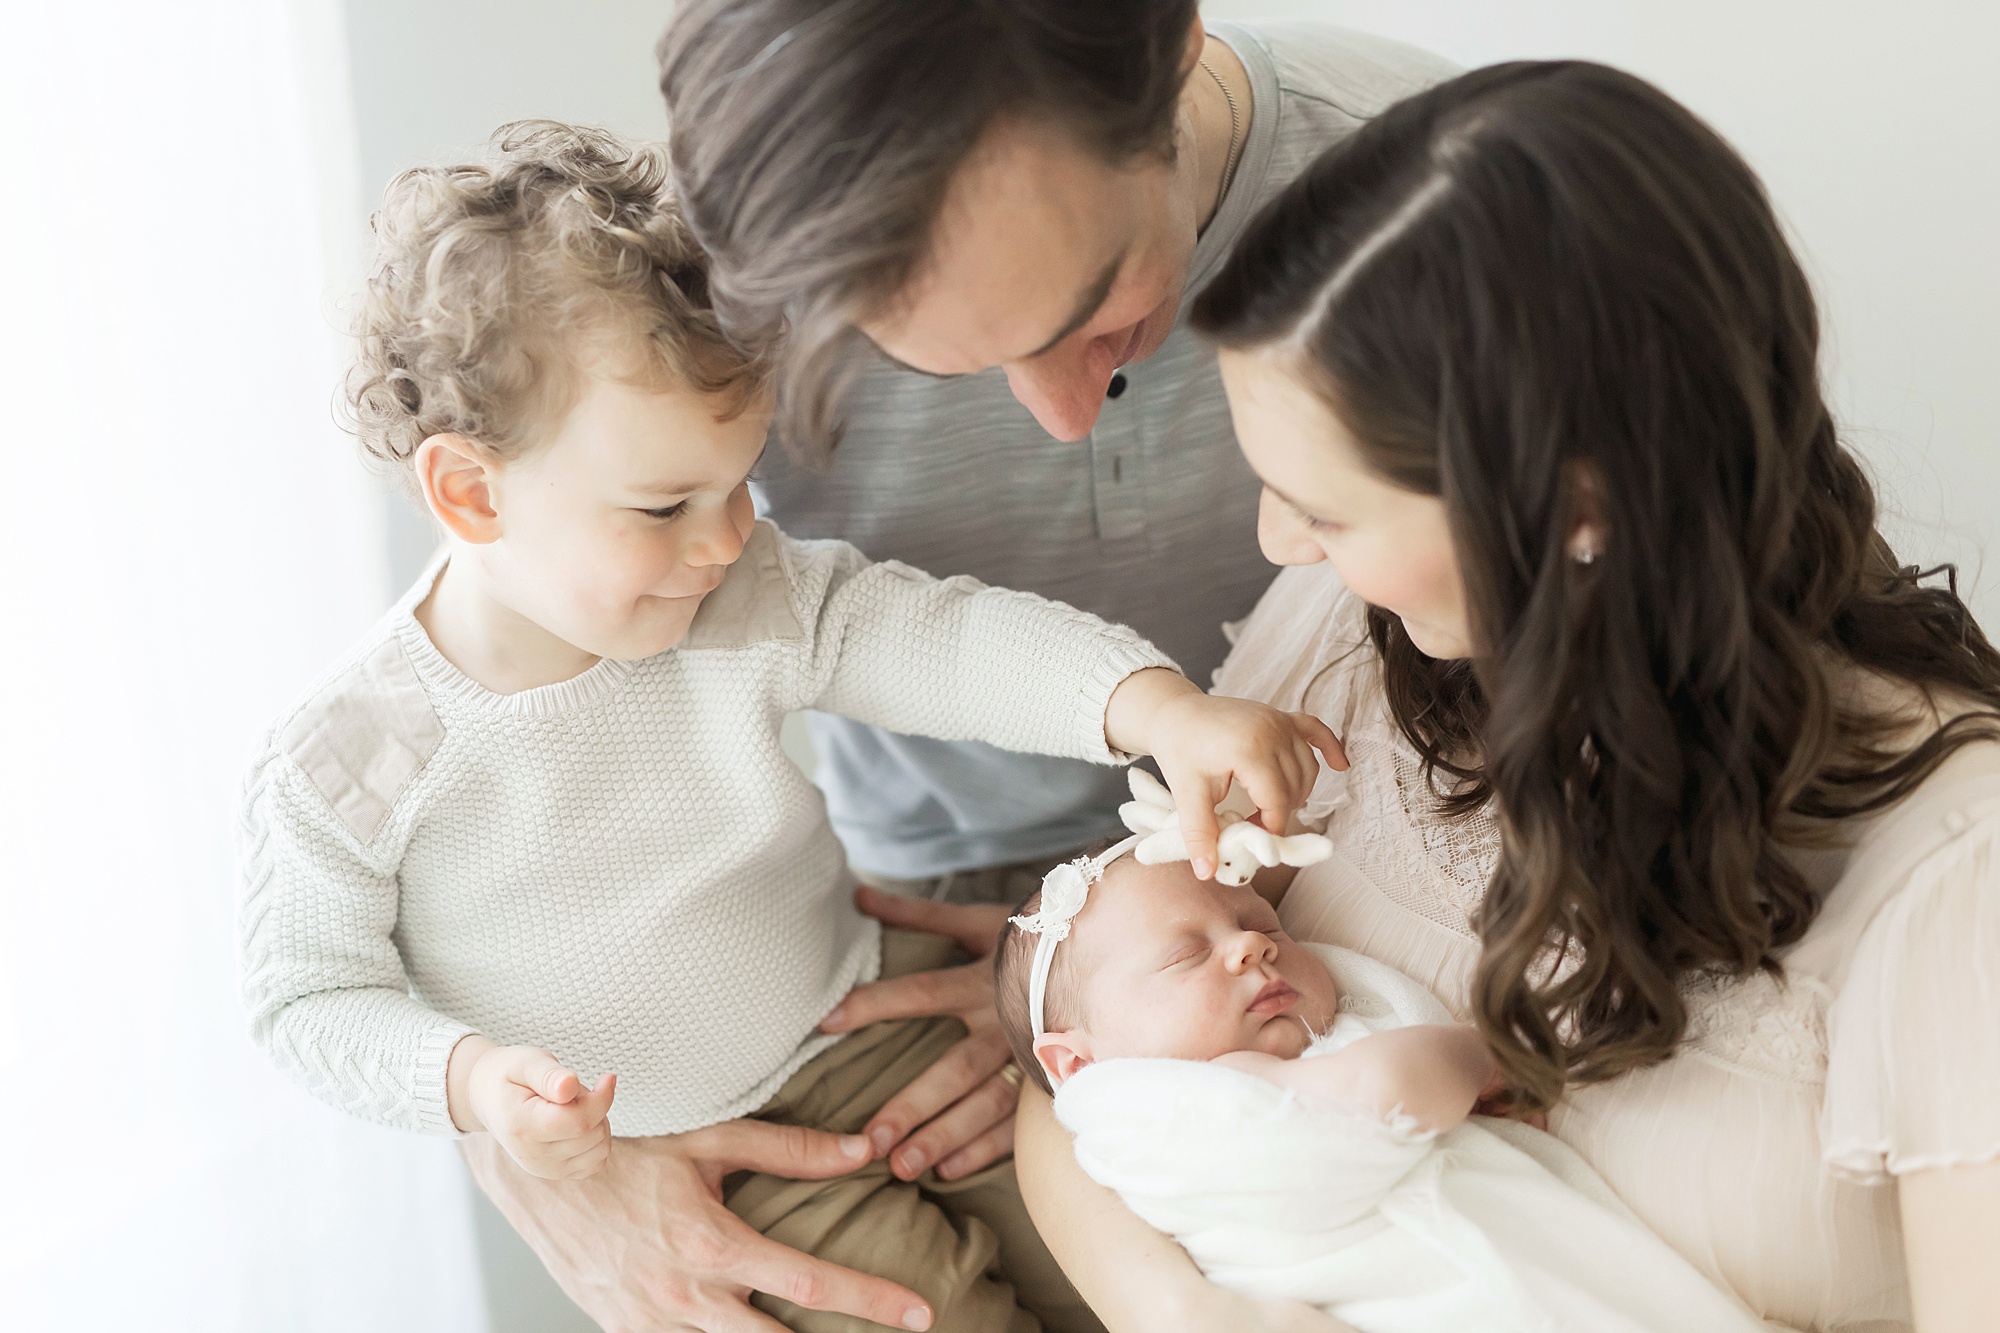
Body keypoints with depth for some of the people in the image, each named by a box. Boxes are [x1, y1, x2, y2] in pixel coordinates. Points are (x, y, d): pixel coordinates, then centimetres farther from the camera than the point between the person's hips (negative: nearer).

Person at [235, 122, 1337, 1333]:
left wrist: (1161, 709, -34)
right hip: (625, 1146, -3)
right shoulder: (341, 767, -18)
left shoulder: (756, 605, -12)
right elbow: (312, 1001, -8)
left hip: (864, 1039, 3)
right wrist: (472, 1082, -27)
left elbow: (944, 639, -18)